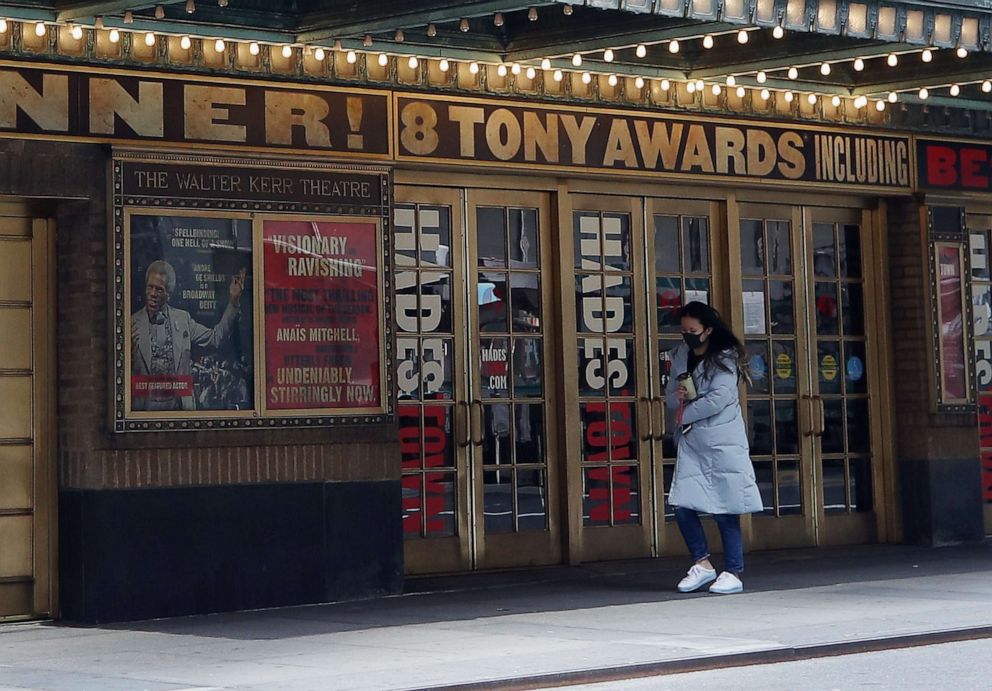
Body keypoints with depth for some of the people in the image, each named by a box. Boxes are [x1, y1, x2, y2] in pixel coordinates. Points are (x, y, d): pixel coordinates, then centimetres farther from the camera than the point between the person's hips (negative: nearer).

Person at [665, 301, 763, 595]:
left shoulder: (724, 358, -7)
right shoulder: (680, 355, 12)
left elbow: (719, 398, -18)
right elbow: (670, 395, 17)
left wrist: (686, 414, -9)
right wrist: (677, 396, -6)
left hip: (722, 442, -6)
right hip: (691, 442, 6)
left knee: (725, 510, -2)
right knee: (683, 507, -2)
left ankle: (733, 573, 7)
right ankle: (702, 563, 15)